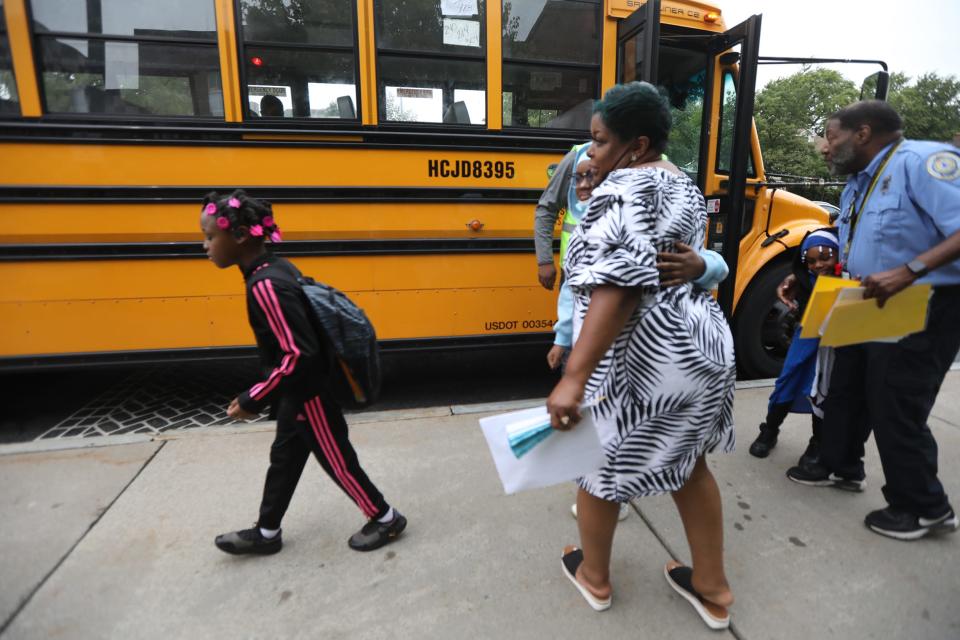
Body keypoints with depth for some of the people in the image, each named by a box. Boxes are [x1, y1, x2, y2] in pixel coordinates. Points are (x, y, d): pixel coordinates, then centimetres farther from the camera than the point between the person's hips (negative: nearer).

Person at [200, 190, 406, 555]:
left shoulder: (264, 286, -27)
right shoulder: (277, 269, 2)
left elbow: (299, 356, -29)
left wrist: (252, 401, -19)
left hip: (308, 395, -10)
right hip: (299, 391, 10)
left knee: (337, 462, 9)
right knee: (284, 458, 23)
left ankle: (386, 519, 30)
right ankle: (266, 533, 43)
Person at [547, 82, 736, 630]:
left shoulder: (624, 188, -17)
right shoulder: (686, 189, 12)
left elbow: (620, 283, -31)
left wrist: (574, 376, -35)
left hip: (642, 358, -9)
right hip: (701, 342, 9)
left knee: (599, 462, 13)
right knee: (689, 463, 23)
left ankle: (595, 577, 36)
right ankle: (712, 587, 39)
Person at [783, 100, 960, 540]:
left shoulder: (922, 161, -18)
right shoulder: (857, 183, 11)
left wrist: (909, 271, -39)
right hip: (871, 309, 9)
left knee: (895, 407, -1)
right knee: (846, 390, 17)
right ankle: (840, 467, 37)